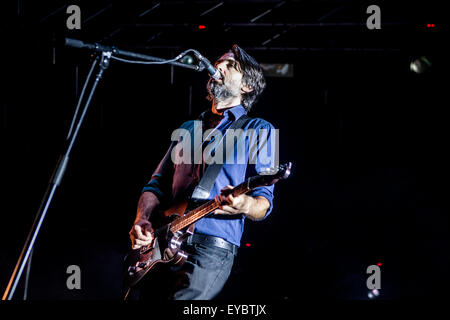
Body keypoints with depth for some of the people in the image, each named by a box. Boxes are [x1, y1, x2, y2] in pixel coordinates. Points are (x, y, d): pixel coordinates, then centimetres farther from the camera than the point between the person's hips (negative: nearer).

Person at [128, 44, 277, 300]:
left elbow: (264, 202, -1)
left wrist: (244, 205, -25)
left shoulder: (257, 130, 8)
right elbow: (157, 185, 24)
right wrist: (142, 220, 3)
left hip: (212, 249, -6)